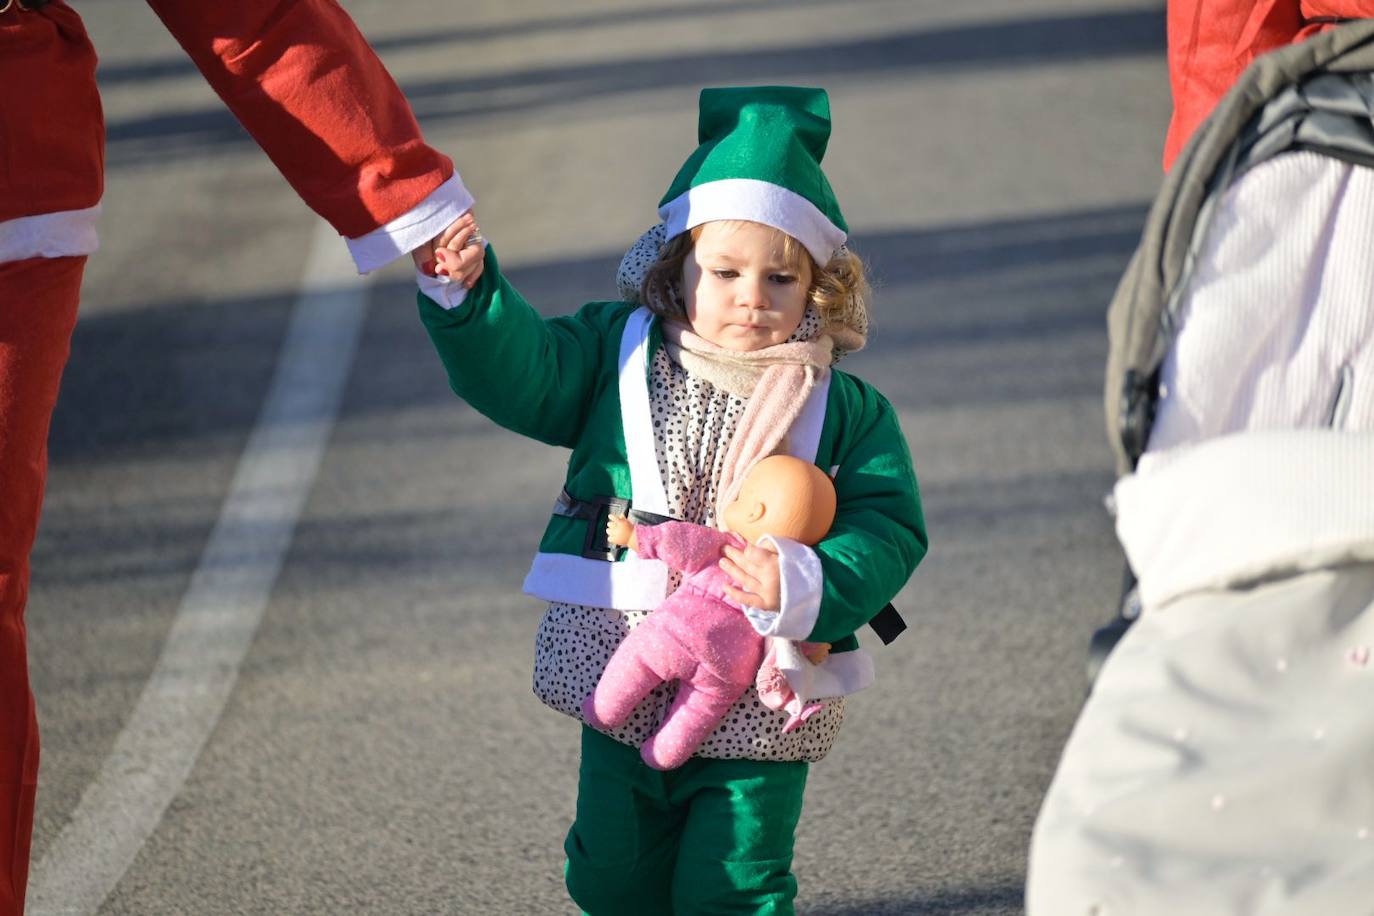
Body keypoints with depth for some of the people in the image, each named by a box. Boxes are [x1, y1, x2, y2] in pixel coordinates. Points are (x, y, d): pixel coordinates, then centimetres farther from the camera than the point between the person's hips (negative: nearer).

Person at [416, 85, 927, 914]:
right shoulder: (616, 354, 0)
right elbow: (516, 370, -9)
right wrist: (466, 292, -26)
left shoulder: (846, 410, -6)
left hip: (759, 713, -2)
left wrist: (807, 586, -27)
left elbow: (889, 530, -9)